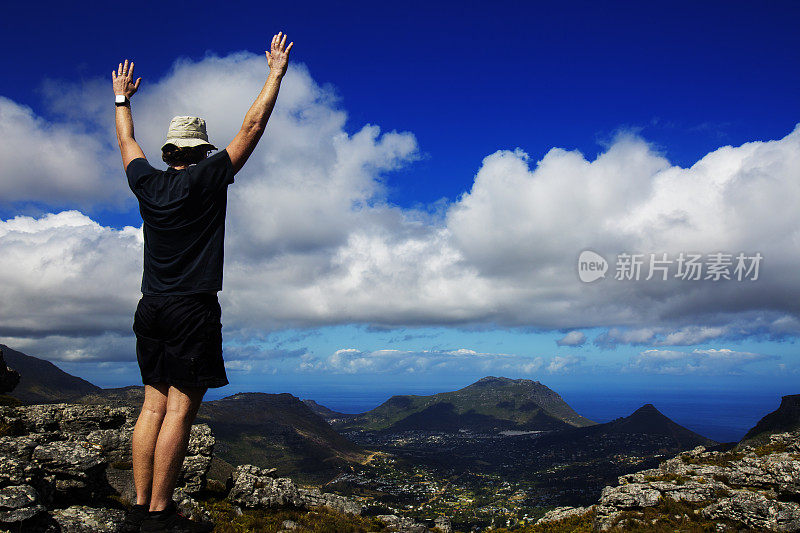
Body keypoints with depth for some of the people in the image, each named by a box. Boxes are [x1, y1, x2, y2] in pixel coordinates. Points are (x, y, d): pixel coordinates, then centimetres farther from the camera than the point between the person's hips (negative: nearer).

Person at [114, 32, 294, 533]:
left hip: (152, 306, 6)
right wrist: (276, 73, 6)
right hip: (193, 307, -6)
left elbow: (127, 141, 29)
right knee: (182, 406, -6)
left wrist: (123, 98, 44)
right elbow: (252, 128, -2)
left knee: (154, 404, 8)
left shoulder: (147, 183, 9)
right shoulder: (206, 179, -4)